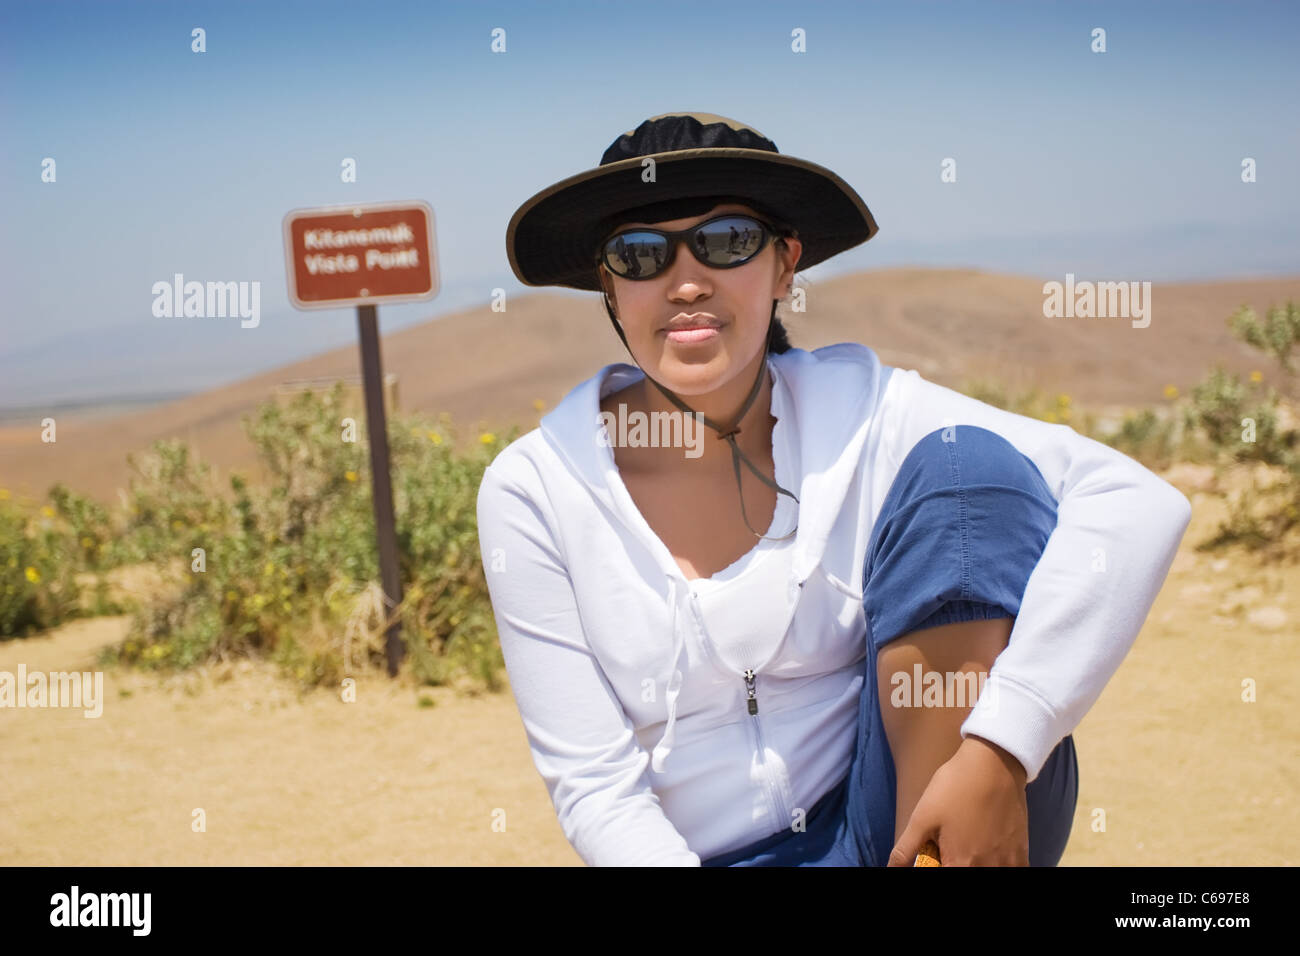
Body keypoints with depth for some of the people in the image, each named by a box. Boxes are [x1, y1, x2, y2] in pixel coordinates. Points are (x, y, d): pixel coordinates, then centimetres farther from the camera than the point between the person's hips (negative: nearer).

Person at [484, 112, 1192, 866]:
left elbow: (1140, 505, -20)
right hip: (698, 854, 0)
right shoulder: (533, 491, -7)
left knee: (968, 464, -16)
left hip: (915, 823, 1)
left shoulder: (857, 410, -9)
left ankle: (936, 852, -16)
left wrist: (997, 756, -28)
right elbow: (596, 789, -7)